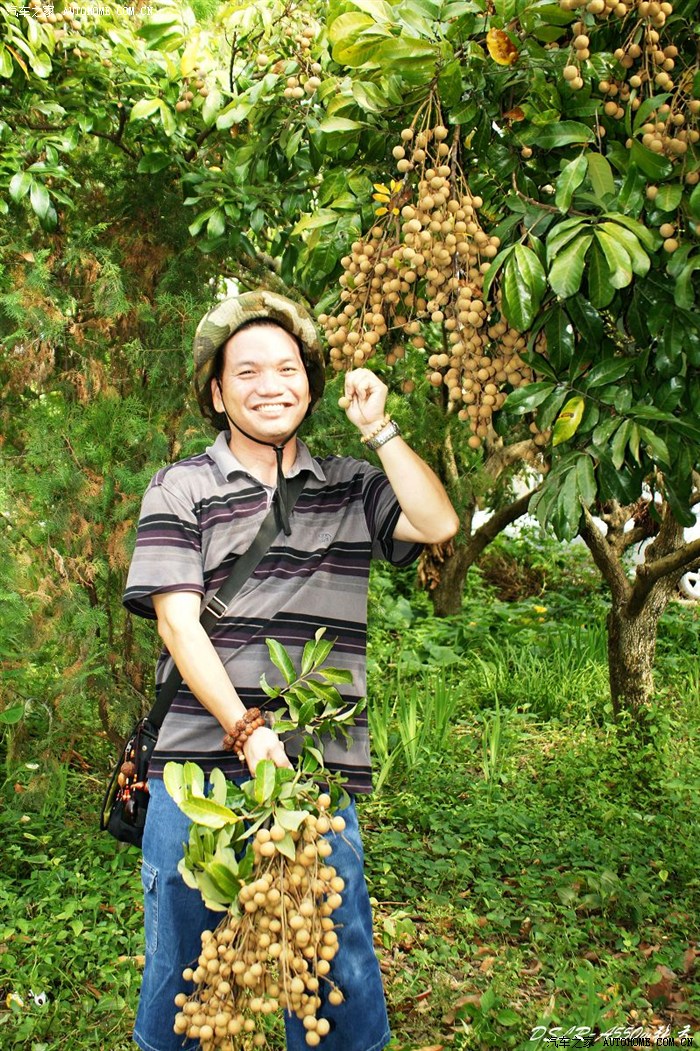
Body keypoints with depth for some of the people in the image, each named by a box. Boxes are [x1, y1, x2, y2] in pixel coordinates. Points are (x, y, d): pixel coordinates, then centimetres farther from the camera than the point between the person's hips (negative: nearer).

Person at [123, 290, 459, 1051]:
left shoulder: (351, 487, 12)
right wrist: (246, 730, -18)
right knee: (181, 971, 11)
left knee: (343, 981, 8)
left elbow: (439, 524, -3)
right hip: (199, 776, -1)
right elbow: (178, 622, -6)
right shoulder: (181, 490, 4)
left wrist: (377, 426, -2)